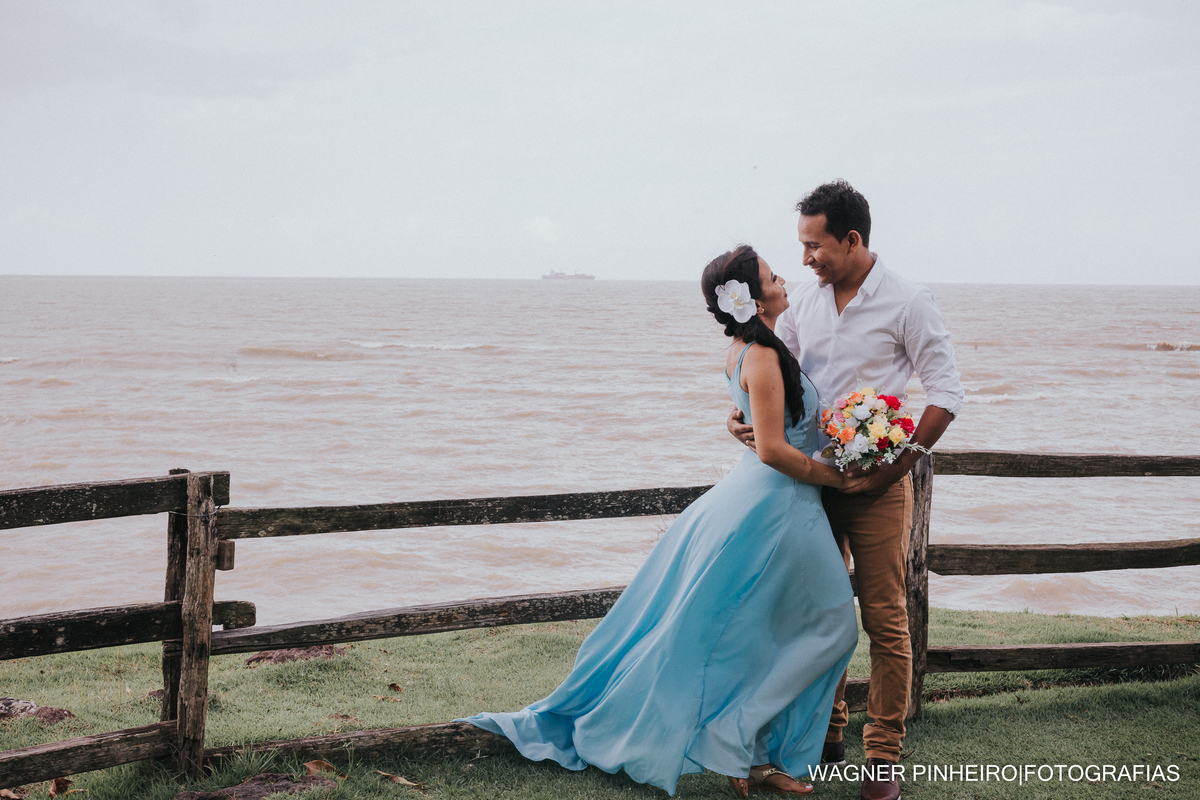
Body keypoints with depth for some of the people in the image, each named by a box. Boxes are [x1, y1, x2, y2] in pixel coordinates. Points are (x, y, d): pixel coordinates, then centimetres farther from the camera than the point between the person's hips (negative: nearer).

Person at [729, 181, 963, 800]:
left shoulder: (906, 303, -9)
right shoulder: (807, 301, 8)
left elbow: (946, 394, -10)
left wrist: (895, 465, -17)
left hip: (877, 487, -5)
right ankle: (826, 735, 26)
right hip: (812, 477, 5)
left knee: (885, 621, -2)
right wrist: (743, 411, -2)